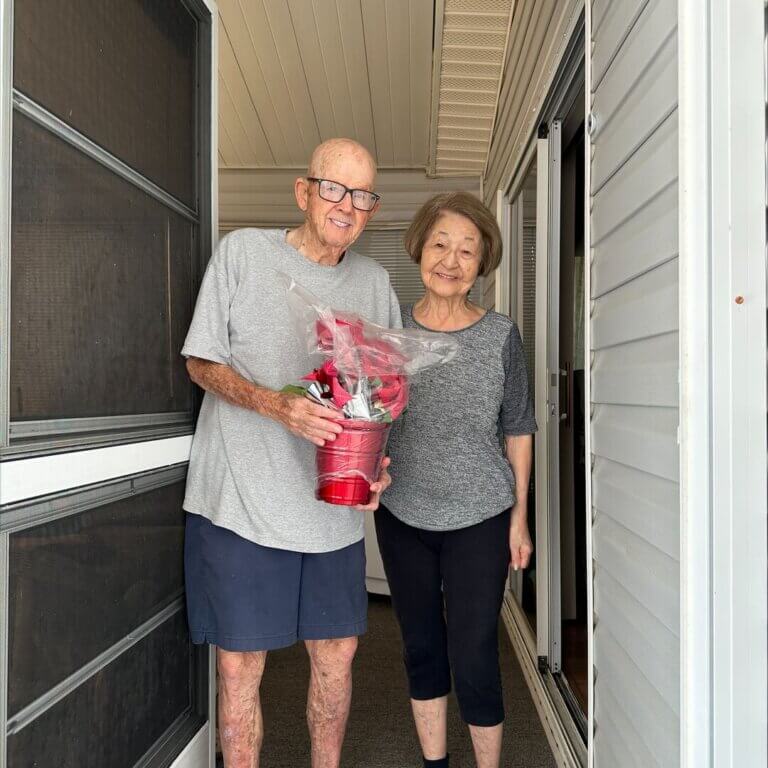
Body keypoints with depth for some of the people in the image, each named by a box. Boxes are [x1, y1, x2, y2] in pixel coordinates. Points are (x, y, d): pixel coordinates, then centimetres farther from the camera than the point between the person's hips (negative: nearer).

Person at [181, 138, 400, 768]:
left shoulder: (375, 281, 8)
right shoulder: (242, 252, -3)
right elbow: (201, 362, -2)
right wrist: (276, 404, -20)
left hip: (334, 507, 4)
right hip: (241, 501, -3)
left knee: (337, 655, 15)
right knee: (240, 666, 6)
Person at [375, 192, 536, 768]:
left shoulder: (501, 336, -6)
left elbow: (517, 429, 1)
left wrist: (519, 516, 2)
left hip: (479, 518, -2)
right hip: (403, 514, 2)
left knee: (473, 660, 2)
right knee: (422, 650, 16)